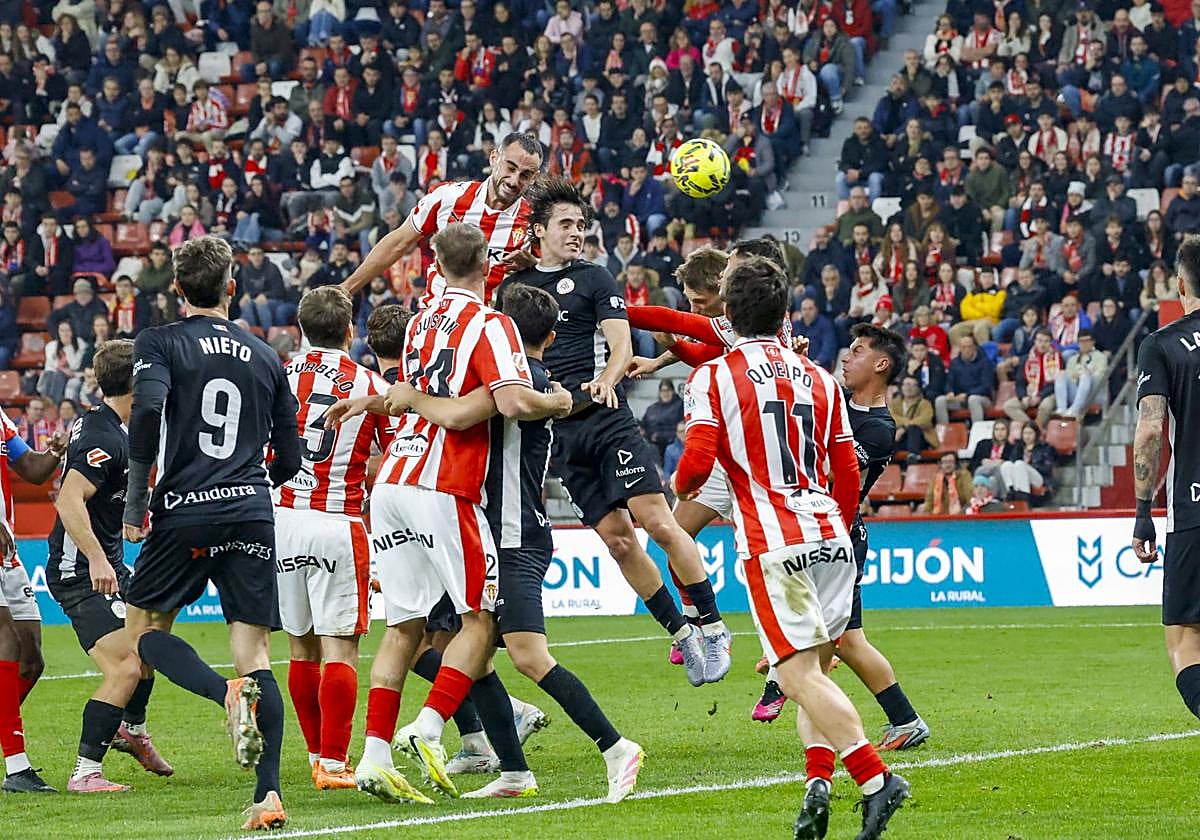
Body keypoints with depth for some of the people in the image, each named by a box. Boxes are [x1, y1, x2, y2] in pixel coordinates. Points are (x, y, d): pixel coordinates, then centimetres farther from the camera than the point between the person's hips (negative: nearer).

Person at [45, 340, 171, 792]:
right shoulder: (106, 440, -22)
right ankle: (85, 772, -15)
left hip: (106, 565, 11)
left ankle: (132, 729, 48)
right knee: (125, 668, -19)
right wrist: (96, 559, -38)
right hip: (81, 574, -11)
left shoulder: (93, 423, 10)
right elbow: (69, 501, -33)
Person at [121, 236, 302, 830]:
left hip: (184, 512, -3)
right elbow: (289, 458, 15)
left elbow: (146, 410, -17)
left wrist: (136, 500, -7)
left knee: (144, 628, 14)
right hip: (252, 514, 3)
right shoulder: (265, 357, 14)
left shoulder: (159, 344, 2)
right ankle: (268, 795, -13)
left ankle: (229, 693, -16)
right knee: (254, 653, 1)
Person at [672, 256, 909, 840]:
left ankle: (875, 778, -23)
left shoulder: (713, 377, 0)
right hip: (832, 540, 5)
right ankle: (819, 779, -4)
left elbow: (698, 461, -9)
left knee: (802, 676, -9)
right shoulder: (820, 380, 15)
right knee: (814, 669, 14)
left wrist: (681, 485, 14)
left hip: (775, 546, -5)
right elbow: (847, 477, 17)